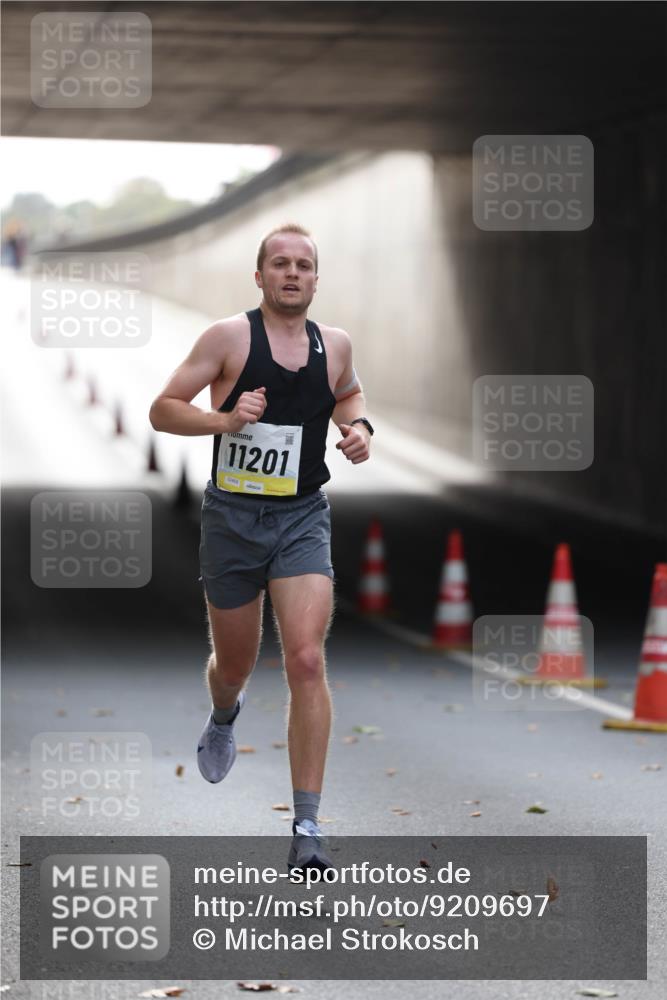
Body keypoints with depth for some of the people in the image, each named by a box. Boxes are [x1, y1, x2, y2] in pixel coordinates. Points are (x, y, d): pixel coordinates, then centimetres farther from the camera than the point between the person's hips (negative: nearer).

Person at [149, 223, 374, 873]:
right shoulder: (229, 337, -6)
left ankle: (307, 828, -14)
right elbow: (163, 410, -5)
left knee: (306, 660, -16)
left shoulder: (334, 344, 5)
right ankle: (223, 719, 56)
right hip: (232, 515, -1)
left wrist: (358, 426, 6)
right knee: (234, 664, 15)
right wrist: (224, 419, -22)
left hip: (302, 517, 1)